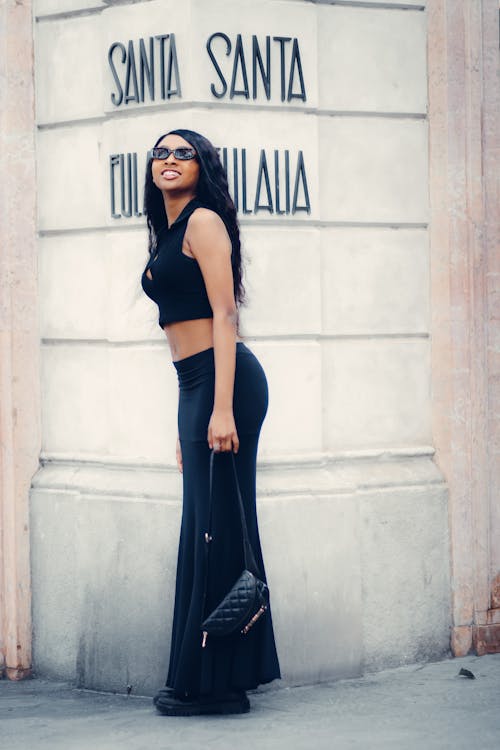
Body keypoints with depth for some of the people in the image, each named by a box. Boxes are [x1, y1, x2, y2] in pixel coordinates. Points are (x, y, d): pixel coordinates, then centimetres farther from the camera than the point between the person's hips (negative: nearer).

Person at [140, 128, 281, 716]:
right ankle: (199, 681, 16)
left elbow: (224, 315, -14)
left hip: (223, 380, -9)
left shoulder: (204, 221, -6)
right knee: (202, 529, 10)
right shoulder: (168, 235, 21)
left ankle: (216, 683, -2)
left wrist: (222, 409, -21)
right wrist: (187, 424, 21)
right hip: (192, 387, 9)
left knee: (218, 528, -6)